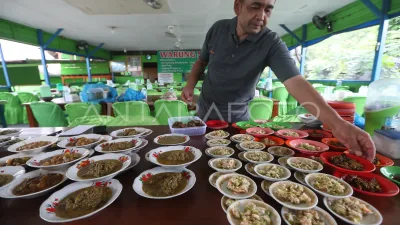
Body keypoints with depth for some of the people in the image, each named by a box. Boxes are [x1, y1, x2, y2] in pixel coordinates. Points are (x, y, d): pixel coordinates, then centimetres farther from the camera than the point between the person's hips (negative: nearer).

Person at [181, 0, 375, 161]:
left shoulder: (272, 44, -19)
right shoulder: (218, 29, -8)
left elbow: (296, 82, -30)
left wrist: (337, 123, -41)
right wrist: (191, 84, -11)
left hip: (236, 114, -3)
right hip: (205, 106, 3)